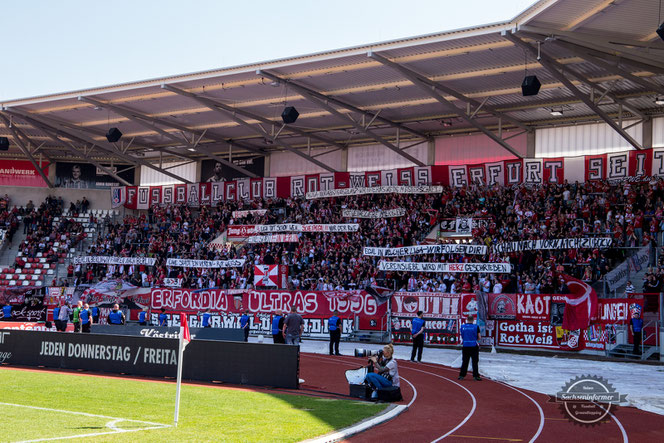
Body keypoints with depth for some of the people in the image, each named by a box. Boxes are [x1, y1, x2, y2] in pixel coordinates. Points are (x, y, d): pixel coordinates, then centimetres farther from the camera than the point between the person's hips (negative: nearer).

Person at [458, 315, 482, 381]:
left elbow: (462, 336, 11)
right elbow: (479, 337, -3)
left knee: (464, 362, 10)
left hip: (465, 346, 3)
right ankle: (476, 376, 1)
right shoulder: (476, 327, -7)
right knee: (475, 362, 3)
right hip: (474, 346, -3)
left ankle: (461, 375, 11)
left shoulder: (462, 327, 2)